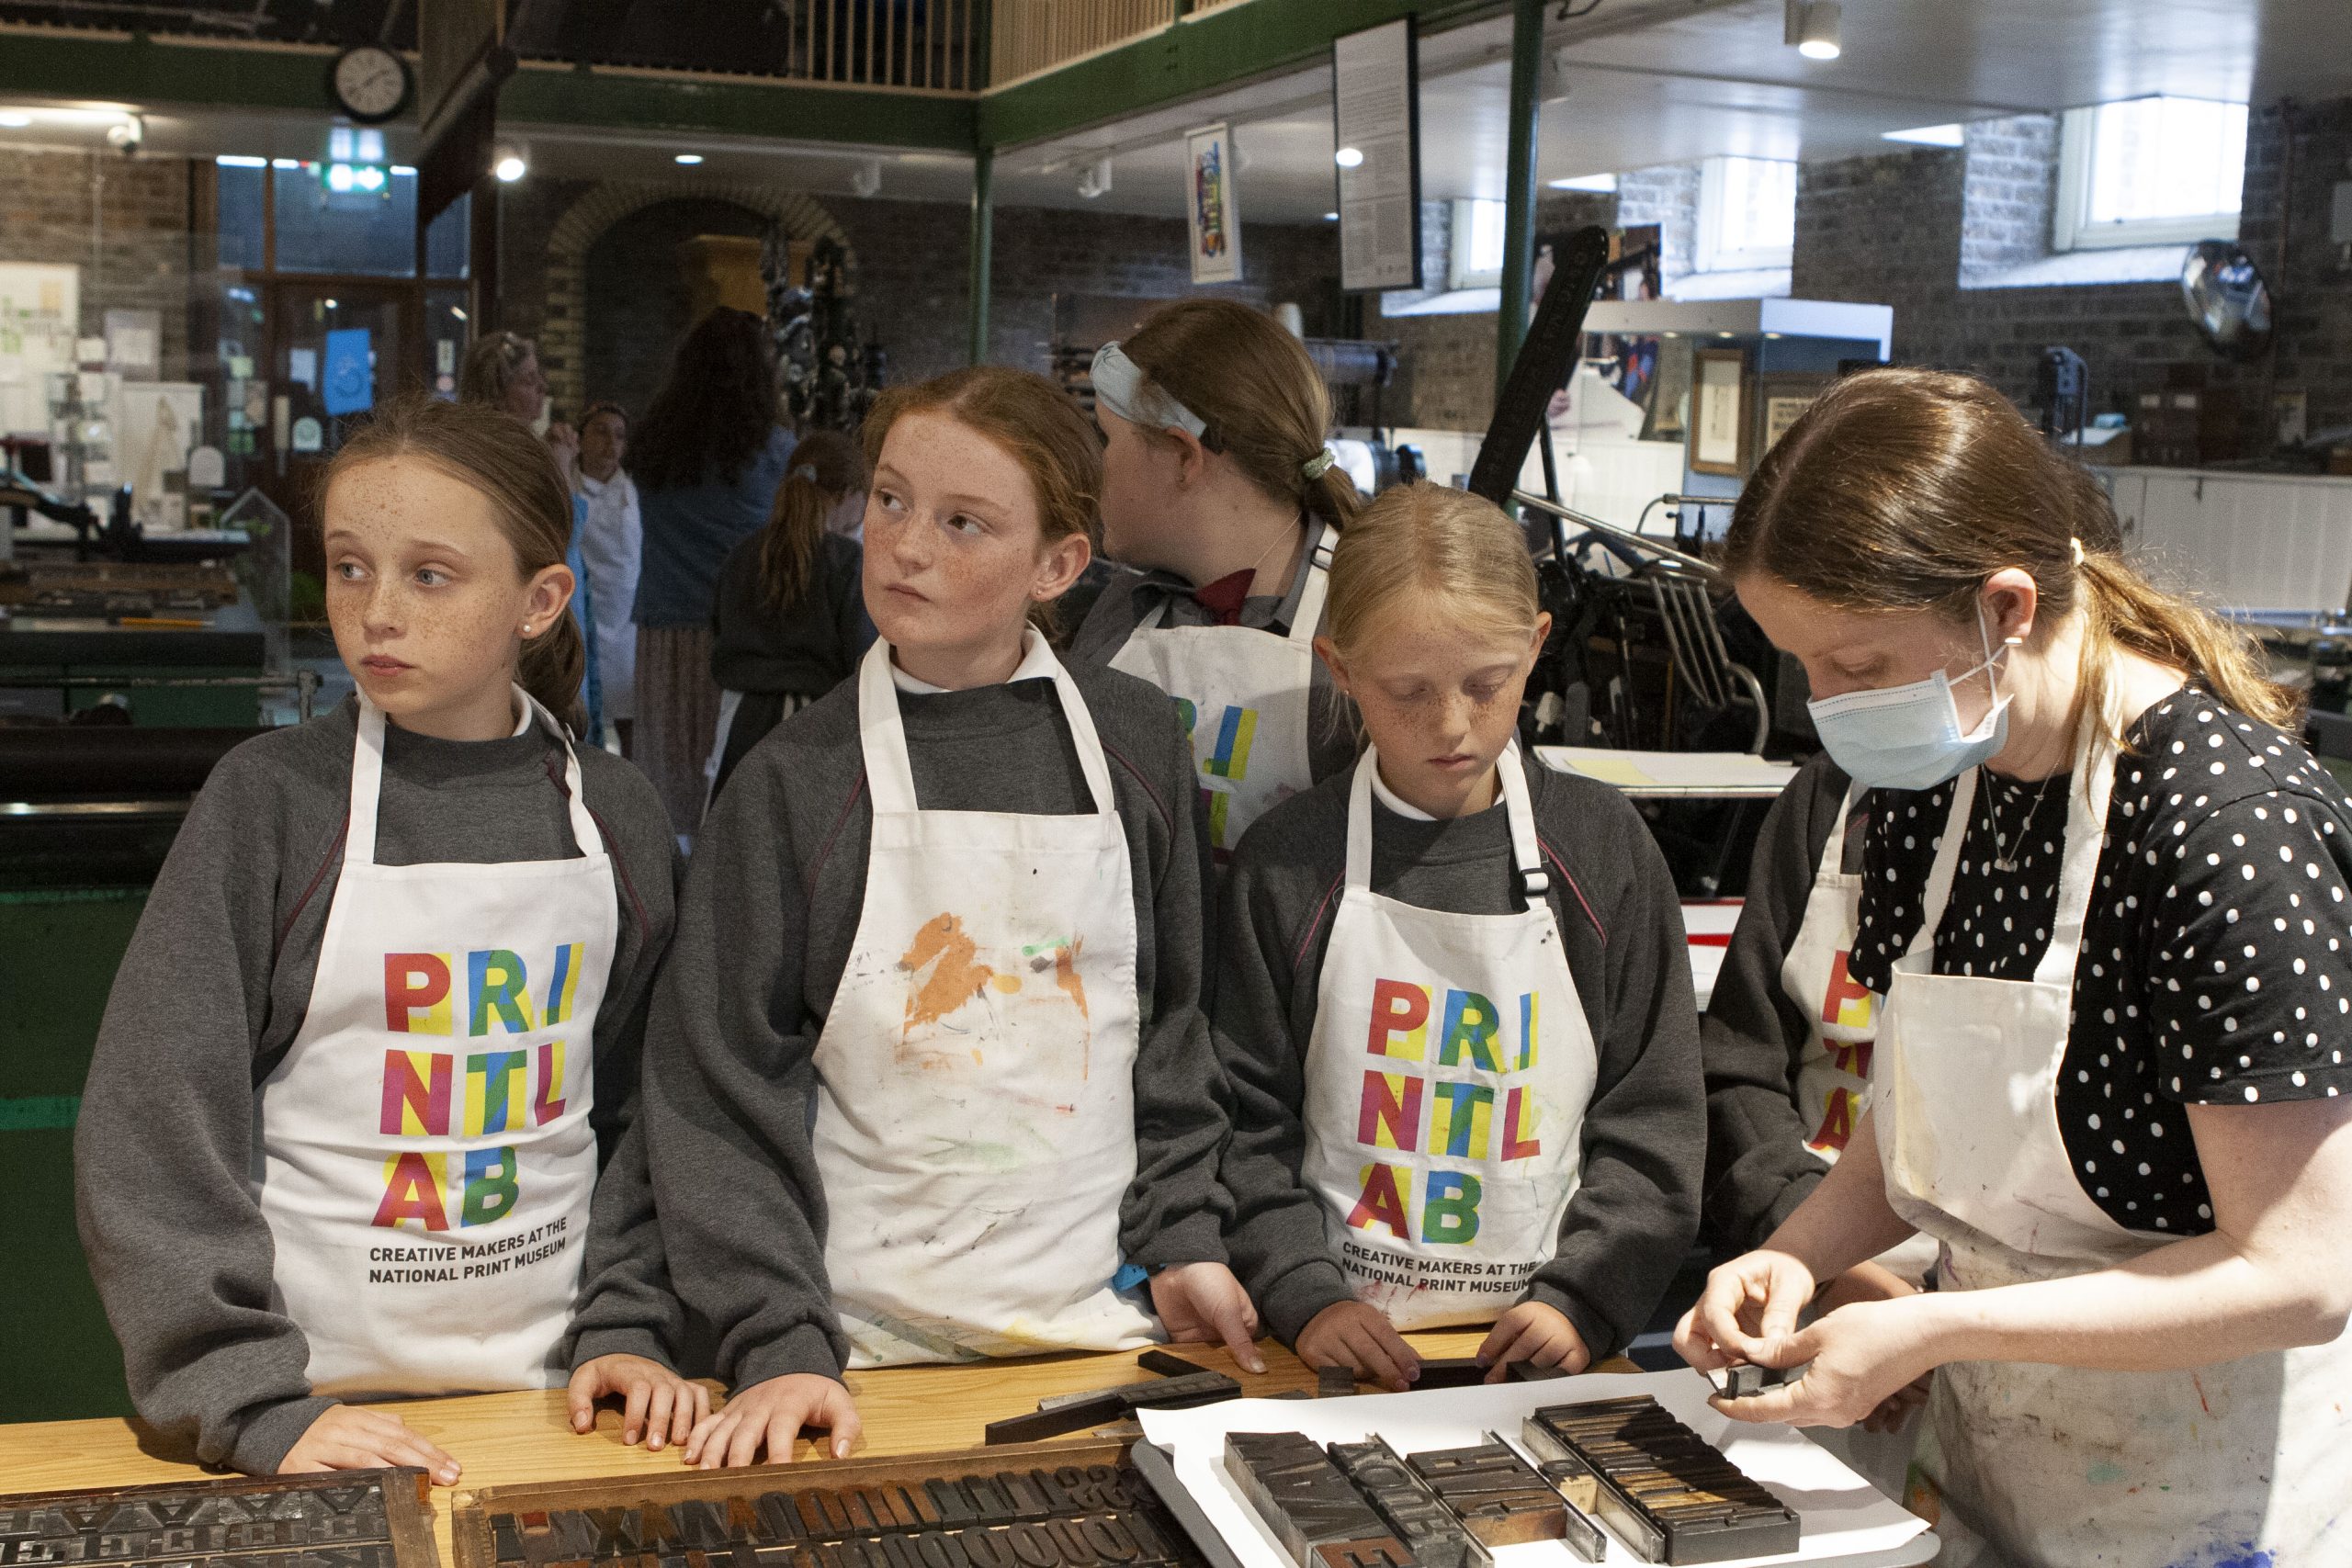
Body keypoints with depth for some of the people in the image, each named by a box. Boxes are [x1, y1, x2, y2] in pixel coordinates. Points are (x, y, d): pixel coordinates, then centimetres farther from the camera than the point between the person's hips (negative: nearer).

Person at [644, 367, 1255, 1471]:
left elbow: (1171, 1017, 9)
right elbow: (722, 1087, -7)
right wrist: (778, 1341, -14)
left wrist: (1185, 1239, 3)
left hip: (1108, 1322, 3)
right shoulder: (792, 780, -6)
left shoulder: (1136, 744, 1)